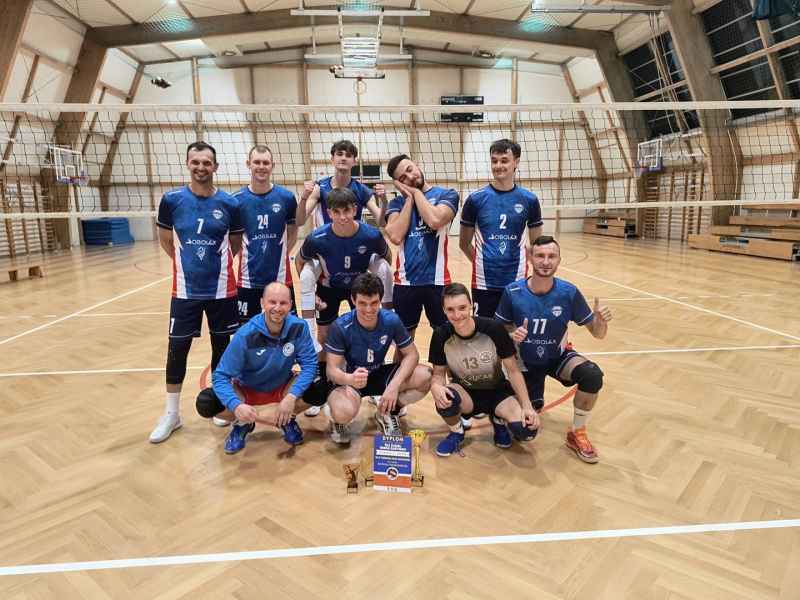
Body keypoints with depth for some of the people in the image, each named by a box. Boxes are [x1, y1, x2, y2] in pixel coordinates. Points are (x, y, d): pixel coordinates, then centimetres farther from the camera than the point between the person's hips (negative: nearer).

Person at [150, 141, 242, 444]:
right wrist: (188, 263, 11)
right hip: (185, 289, 0)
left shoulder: (230, 204, -4)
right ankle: (171, 413, 20)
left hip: (222, 289, 0)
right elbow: (165, 240, 10)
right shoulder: (171, 200, -4)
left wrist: (216, 263, 7)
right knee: (177, 349, 4)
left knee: (222, 346, 11)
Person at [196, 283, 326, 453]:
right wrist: (236, 406, -44)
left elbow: (309, 364, -20)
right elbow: (221, 376, -25)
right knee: (206, 404, -26)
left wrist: (291, 396, -36)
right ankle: (243, 423, 6)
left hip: (282, 387, 1)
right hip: (247, 390, -1)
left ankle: (287, 419, 3)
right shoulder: (246, 335, -27)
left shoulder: (298, 327, -22)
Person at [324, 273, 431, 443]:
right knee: (344, 412, -38)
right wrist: (349, 379, -46)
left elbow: (411, 354, -11)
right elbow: (332, 369, -21)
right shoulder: (341, 326, -23)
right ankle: (338, 420, 4)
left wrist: (394, 385, -28)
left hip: (379, 375, 4)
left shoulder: (391, 320, -17)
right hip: (350, 378, -3)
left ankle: (387, 414, 4)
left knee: (425, 377, -21)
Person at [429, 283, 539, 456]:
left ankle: (499, 420, 10)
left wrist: (527, 406, -19)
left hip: (497, 391, -1)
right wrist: (436, 386, -31)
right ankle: (456, 432, 1)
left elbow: (513, 371, -12)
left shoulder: (494, 329, -22)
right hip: (465, 393, 1)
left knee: (526, 430, -26)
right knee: (444, 399, -35)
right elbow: (438, 373, -7)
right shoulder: (441, 335, -17)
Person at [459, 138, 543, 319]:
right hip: (484, 283, -1)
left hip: (517, 282, 1)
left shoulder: (529, 199, 1)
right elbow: (464, 243, 6)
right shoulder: (476, 199, -2)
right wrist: (483, 263, 2)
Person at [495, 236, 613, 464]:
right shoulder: (512, 292, -20)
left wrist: (601, 321, -36)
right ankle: (533, 402, 34)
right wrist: (512, 336, -32)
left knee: (593, 376, -32)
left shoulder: (569, 293, -19)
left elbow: (598, 334, -13)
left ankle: (577, 433, -5)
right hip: (526, 362, 0)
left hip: (558, 357, 0)